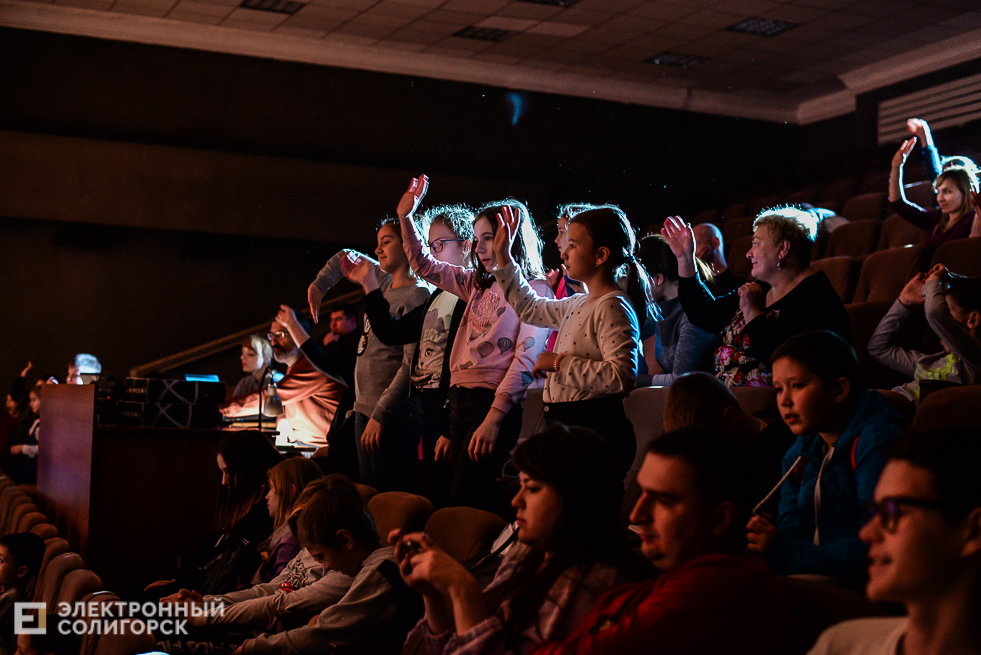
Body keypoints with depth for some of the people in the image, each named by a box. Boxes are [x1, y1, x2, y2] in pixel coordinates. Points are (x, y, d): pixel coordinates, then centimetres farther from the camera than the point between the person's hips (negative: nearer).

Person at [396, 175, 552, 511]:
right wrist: (406, 217, 15)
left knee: (463, 505, -15)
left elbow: (526, 359, -12)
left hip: (494, 404, -7)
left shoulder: (535, 291, -4)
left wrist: (494, 417, -19)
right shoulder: (479, 285, 19)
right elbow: (424, 266, 27)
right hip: (460, 401, 7)